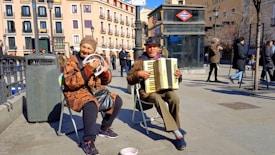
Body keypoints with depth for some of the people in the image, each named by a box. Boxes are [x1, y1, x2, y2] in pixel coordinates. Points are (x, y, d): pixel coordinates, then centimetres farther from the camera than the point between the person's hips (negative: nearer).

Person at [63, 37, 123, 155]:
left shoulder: (95, 60, 10)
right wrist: (88, 69, -30)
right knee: (91, 105, -37)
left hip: (95, 90, 7)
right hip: (77, 92, -7)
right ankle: (89, 141, -22)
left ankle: (104, 128, 16)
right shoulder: (72, 61, -8)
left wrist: (105, 71, -12)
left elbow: (106, 81, 11)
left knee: (117, 100, -3)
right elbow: (70, 83, -22)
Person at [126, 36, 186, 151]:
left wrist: (178, 74, -2)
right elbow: (129, 79, 3)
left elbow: (171, 75, 21)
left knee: (174, 98, -31)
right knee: (159, 100, -36)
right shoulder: (140, 61, 4)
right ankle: (178, 133, -30)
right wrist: (138, 74, -16)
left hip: (164, 88, 3)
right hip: (148, 91, -3)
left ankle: (174, 126, -9)